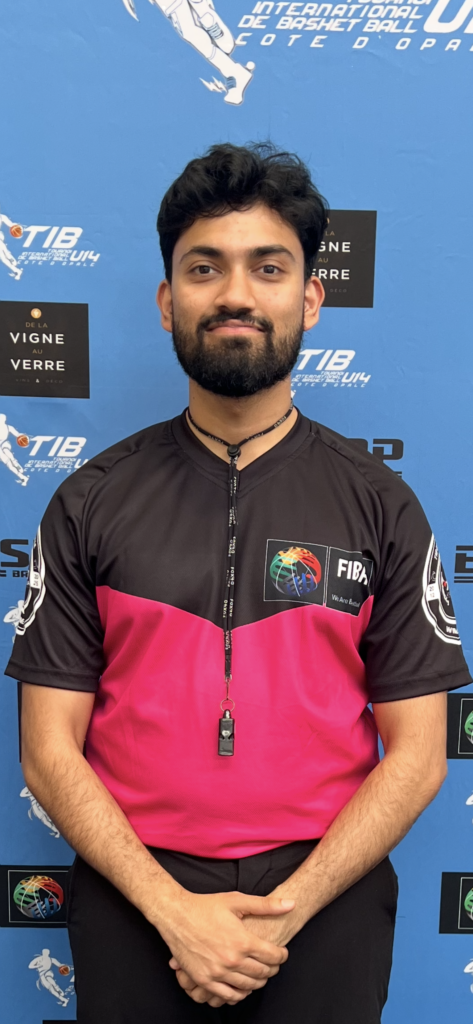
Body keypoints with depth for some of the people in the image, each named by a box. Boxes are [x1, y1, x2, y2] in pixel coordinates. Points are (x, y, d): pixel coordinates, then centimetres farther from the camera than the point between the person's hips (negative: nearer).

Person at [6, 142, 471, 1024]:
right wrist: (173, 909, -13)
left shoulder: (380, 505, -4)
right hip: (135, 906, 1)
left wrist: (287, 909, -13)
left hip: (326, 905, 0)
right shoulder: (91, 503, -4)